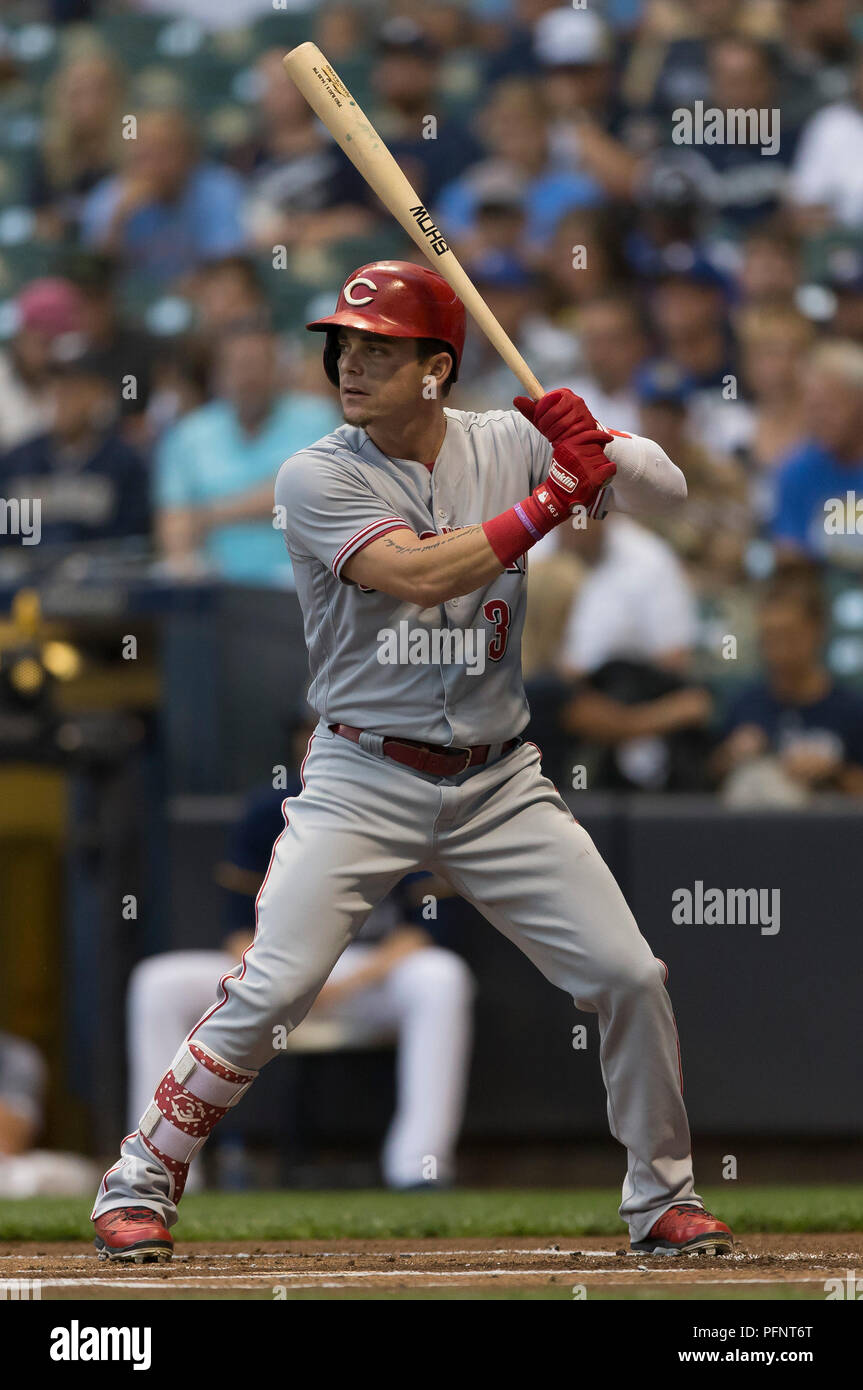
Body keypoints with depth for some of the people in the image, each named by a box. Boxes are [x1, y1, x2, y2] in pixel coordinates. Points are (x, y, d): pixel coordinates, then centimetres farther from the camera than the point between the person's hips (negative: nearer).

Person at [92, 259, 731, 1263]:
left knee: (630, 977, -1)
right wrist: (556, 496, -21)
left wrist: (595, 445, -19)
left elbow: (667, 491, 2)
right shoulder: (316, 477, -9)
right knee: (270, 990, -16)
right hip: (362, 784, -3)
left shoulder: (507, 444, 3)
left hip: (498, 784, 3)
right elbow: (419, 575, -24)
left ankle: (663, 1198, 17)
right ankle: (140, 1182, 0)